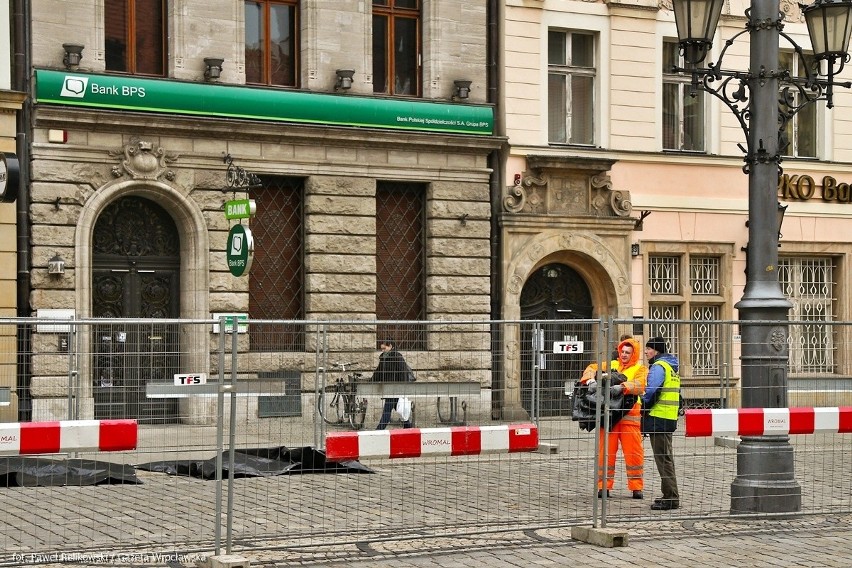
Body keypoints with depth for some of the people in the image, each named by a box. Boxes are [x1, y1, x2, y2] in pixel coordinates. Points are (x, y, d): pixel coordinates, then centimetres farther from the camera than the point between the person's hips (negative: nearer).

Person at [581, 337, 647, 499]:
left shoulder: (640, 369, 8)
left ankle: (637, 487, 6)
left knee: (634, 452, -3)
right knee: (606, 451, 2)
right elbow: (592, 368, 7)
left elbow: (639, 385, -11)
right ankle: (604, 486, 9)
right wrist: (590, 379, -15)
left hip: (630, 416, -2)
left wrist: (622, 387, -28)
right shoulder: (611, 365, 18)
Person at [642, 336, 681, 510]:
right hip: (670, 418, 10)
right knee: (666, 457, 16)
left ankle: (671, 497, -7)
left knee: (663, 458, -7)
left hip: (659, 417, -10)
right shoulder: (671, 367, 19)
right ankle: (670, 496, 21)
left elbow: (651, 390, -23)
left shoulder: (659, 366, -12)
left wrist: (644, 404, -5)